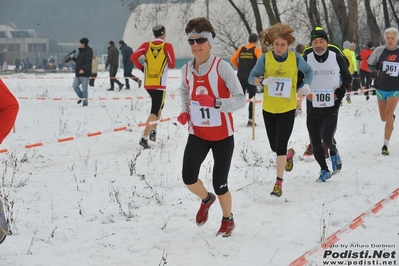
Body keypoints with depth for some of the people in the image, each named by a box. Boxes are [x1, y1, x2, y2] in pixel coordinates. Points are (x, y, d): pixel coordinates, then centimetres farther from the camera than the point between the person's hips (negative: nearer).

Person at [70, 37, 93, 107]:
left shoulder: (88, 51, -12)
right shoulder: (81, 51, 16)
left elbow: (88, 62, -22)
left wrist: (83, 69, -34)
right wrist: (73, 58, 14)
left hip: (85, 73, -9)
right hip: (78, 73, 9)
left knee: (84, 88, -4)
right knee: (75, 85, 3)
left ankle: (85, 102, 4)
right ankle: (81, 97, 23)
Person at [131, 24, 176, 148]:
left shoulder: (146, 45, 2)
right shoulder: (167, 46, -8)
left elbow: (133, 57, -7)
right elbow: (172, 64, -9)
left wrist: (141, 67, 7)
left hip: (148, 83, 5)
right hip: (160, 84, -5)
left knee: (158, 105, 27)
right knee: (155, 111, -5)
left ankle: (153, 131, 23)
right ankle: (144, 138, -17)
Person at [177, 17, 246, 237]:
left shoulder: (222, 67, -17)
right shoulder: (187, 69, -2)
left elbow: (240, 99, -19)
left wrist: (216, 102, -33)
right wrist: (185, 111, 3)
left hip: (222, 135, -3)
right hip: (197, 133, 3)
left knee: (219, 184, 1)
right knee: (188, 177, -13)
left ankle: (228, 219, 32)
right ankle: (206, 199, 23)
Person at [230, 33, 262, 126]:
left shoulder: (241, 49, 9)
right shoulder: (256, 50, -3)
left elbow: (232, 59, 1)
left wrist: (240, 67, 12)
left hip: (241, 76, 4)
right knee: (252, 99, 5)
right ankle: (250, 120, 1)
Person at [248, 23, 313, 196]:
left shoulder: (295, 58, -7)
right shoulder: (265, 58, -8)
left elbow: (309, 71, 10)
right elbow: (252, 77, -3)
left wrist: (306, 85, -9)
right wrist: (263, 81, -23)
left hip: (287, 108, -2)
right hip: (268, 108, 2)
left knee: (280, 146, -10)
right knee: (274, 146, 14)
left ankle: (279, 183, -3)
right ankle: (289, 154, 50)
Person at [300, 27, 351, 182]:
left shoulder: (337, 58, -4)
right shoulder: (306, 59, -4)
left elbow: (347, 77, 9)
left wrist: (343, 89, -9)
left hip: (331, 106, -2)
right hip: (312, 107, 2)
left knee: (327, 139, -16)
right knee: (315, 142, 5)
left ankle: (334, 153, 19)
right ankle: (324, 170, 25)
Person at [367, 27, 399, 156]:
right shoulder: (379, 50, -7)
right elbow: (370, 65, 3)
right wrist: (378, 72, -16)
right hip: (381, 88, 2)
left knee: (388, 114, -17)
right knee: (384, 118, 11)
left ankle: (385, 145, -12)